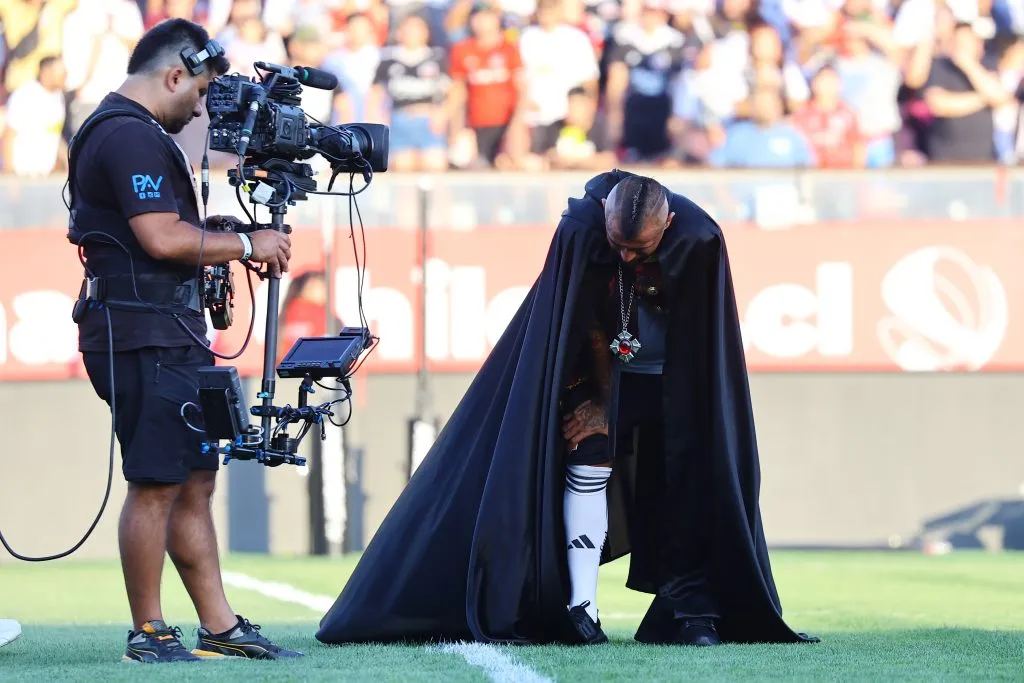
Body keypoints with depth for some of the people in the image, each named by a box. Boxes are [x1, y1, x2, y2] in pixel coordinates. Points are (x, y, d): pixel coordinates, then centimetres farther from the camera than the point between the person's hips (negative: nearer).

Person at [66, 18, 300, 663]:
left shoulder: (125, 132, 20)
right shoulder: (132, 137, -14)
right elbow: (163, 238, -22)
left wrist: (215, 233, 13)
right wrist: (246, 243, -10)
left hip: (169, 337, 11)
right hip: (145, 340, -11)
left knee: (195, 481, 11)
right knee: (157, 485, -7)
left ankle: (221, 627, 13)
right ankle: (148, 633, -1)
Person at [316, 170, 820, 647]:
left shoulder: (698, 242, -29)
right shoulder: (581, 227, -28)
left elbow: (687, 348, -19)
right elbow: (589, 326, -14)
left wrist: (611, 408, -15)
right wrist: (603, 394, -5)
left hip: (680, 381, 0)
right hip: (605, 366, 0)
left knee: (688, 482, -9)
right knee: (588, 462, -13)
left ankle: (693, 611, -7)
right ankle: (581, 610, -17)